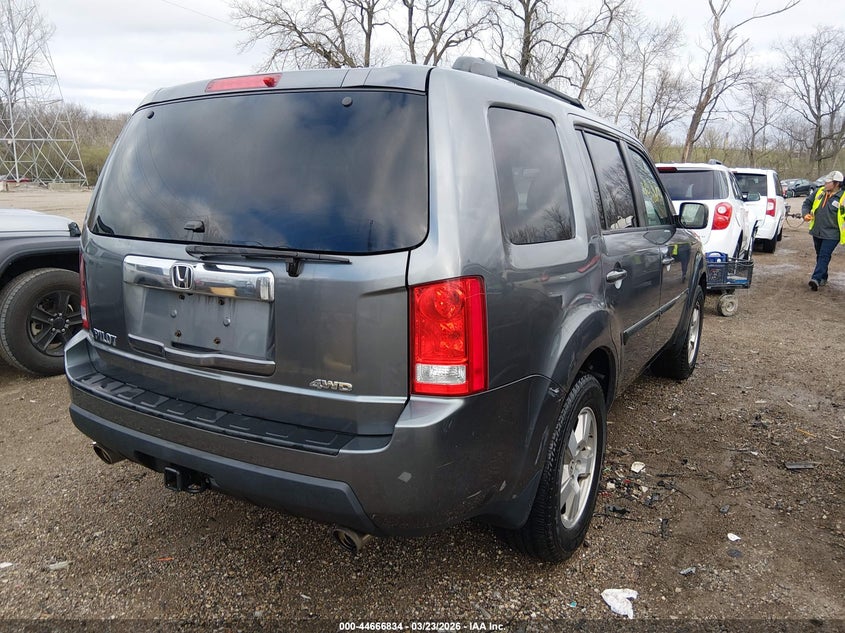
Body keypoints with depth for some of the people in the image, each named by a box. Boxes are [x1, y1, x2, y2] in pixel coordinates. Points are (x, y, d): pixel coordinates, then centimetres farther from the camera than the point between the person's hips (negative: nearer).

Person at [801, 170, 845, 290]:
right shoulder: (820, 192, 4)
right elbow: (807, 203, 15)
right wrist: (806, 213, -2)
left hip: (831, 234, -6)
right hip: (817, 232, 6)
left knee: (824, 256, -12)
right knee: (820, 256, 16)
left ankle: (816, 279, -19)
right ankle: (823, 278, 29)